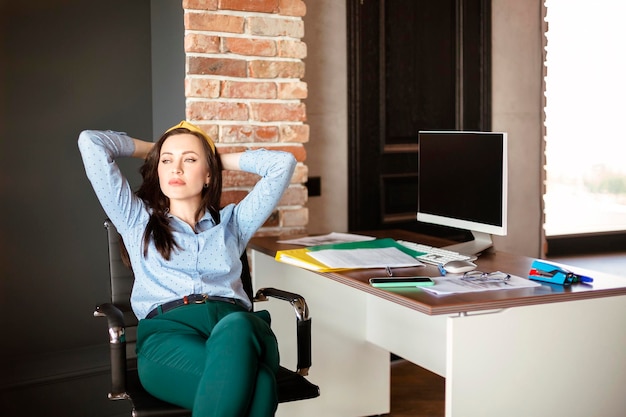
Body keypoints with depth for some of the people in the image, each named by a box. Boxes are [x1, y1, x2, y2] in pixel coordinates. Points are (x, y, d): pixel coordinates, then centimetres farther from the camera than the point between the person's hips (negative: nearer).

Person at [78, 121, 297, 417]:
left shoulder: (232, 222, 29)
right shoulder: (137, 219, 26)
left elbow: (282, 163, 24)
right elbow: (91, 142, 23)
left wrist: (222, 159, 35)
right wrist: (152, 149, 38)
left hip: (239, 326, 2)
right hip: (168, 331, -2)